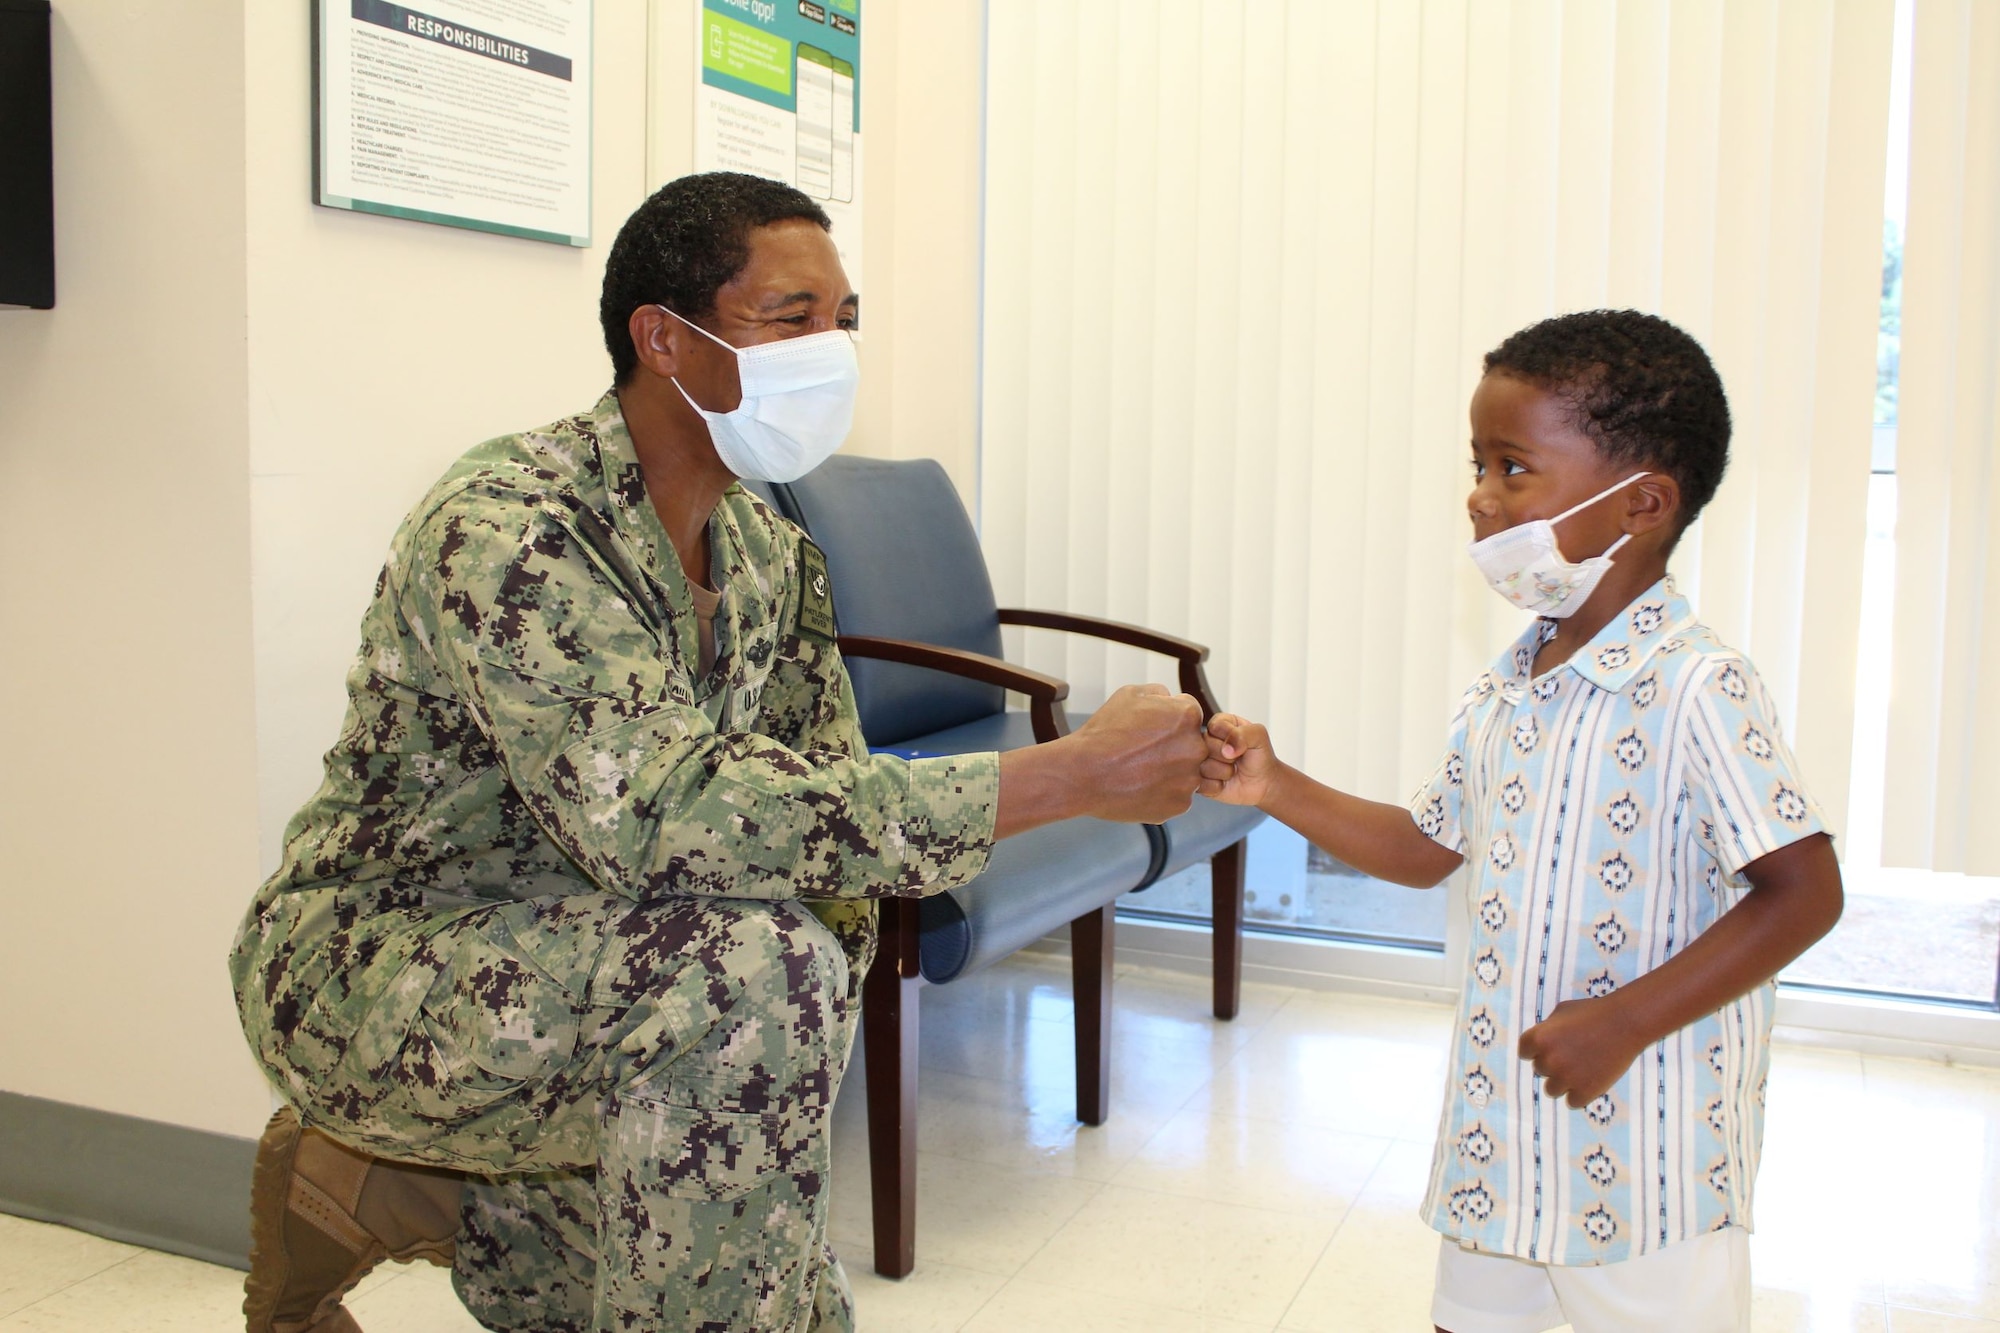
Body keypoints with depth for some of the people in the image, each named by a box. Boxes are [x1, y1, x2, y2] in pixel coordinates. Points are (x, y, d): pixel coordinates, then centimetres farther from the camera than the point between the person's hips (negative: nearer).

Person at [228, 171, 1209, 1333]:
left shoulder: (769, 553, 0)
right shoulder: (509, 526, -27)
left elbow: (821, 798, 1)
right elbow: (655, 812, -41)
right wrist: (1072, 779, -42)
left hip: (558, 979, 8)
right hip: (366, 970, -8)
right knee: (749, 961, -35)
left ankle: (362, 1183, 20)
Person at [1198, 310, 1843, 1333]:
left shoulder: (1698, 690, -18)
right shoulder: (1504, 693, 6)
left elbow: (1803, 894, -20)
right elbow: (1428, 848, 16)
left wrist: (1623, 1022, -23)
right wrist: (1277, 790, 5)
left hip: (1648, 1160, -7)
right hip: (1498, 1134, 7)